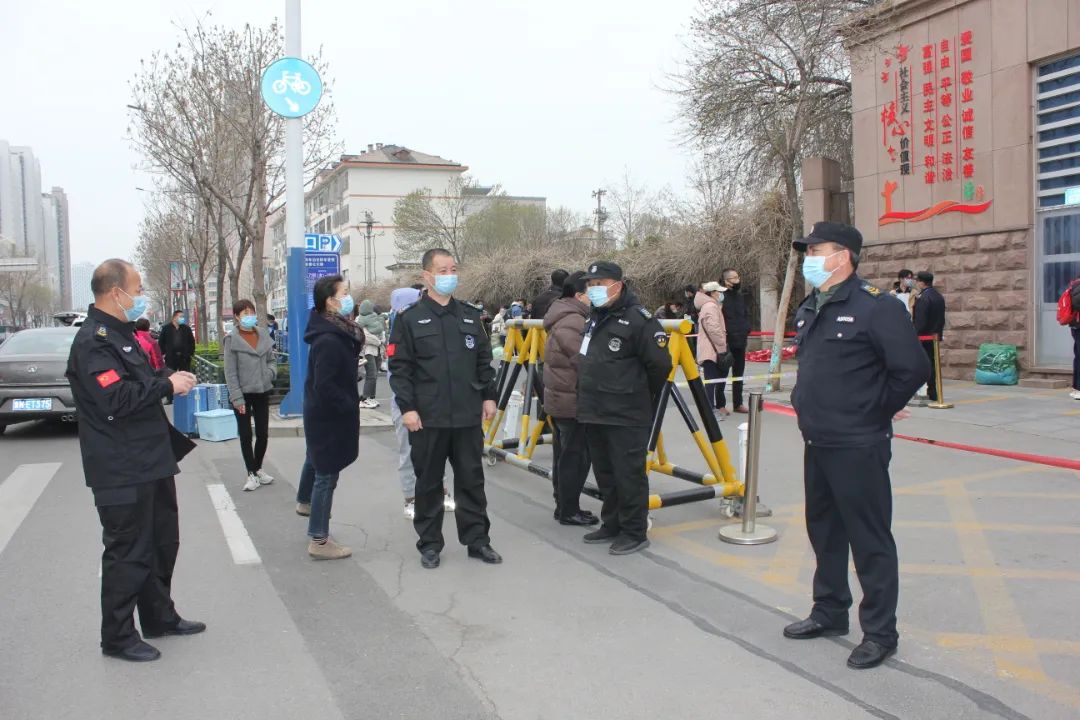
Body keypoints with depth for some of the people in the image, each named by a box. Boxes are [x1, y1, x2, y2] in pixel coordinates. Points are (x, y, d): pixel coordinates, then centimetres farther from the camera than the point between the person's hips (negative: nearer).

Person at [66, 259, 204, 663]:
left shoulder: (120, 334, 16)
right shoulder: (93, 341, -17)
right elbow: (115, 399, -28)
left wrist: (171, 380, 8)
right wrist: (167, 385, -18)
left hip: (150, 461, 10)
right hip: (122, 470, -10)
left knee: (162, 542, 19)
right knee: (128, 553, 0)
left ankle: (160, 617, 34)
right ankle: (118, 637, 15)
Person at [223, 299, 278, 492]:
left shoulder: (264, 335, 4)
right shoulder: (231, 340, -8)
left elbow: (272, 360, 14)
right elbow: (230, 372, -9)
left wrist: (270, 373, -9)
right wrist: (237, 398, -14)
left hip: (262, 392, 4)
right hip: (242, 394, -4)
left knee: (263, 433, 9)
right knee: (245, 435, 4)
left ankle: (258, 469, 27)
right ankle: (251, 473, 15)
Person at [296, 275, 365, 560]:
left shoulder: (338, 332, 1)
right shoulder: (329, 341, -28)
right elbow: (324, 386, -30)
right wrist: (349, 405, -20)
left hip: (319, 413, 11)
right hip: (330, 416, -11)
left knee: (317, 457, 32)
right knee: (327, 474, -1)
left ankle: (305, 502, 58)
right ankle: (319, 541, 10)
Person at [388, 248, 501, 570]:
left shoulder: (470, 316, 11)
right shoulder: (410, 319, -1)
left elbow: (484, 360, 15)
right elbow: (399, 368, -5)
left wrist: (488, 396, 9)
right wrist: (407, 407, -11)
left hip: (468, 416, 3)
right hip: (428, 419, -3)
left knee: (472, 480, 10)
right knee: (429, 483, 8)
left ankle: (477, 539, 21)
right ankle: (429, 544, 20)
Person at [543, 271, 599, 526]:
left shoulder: (564, 320, 16)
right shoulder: (573, 323, -20)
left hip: (561, 399, 11)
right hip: (574, 401, -11)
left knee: (564, 455, 14)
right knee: (575, 457, -4)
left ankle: (564, 506, 22)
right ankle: (569, 511, 3)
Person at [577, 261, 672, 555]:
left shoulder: (639, 319, -13)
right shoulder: (594, 318, 15)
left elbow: (660, 364, -14)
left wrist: (642, 397, -1)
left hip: (626, 417, -9)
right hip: (593, 414, 9)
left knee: (629, 476, -1)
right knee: (605, 475, 17)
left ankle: (634, 533, 10)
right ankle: (612, 525, 31)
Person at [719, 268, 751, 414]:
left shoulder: (741, 296, 12)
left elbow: (746, 315, 20)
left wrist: (746, 333, 8)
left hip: (740, 341, 7)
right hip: (726, 341, -7)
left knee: (739, 373, 12)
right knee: (722, 373, 1)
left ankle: (738, 403, 21)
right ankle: (720, 404, 7)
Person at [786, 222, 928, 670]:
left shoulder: (876, 306, -15)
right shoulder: (809, 310, 12)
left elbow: (913, 368, -18)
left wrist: (877, 411, -8)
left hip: (858, 447, -9)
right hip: (817, 443, 9)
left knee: (870, 540, 1)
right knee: (824, 531, 19)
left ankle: (880, 632, 15)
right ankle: (830, 612, 35)